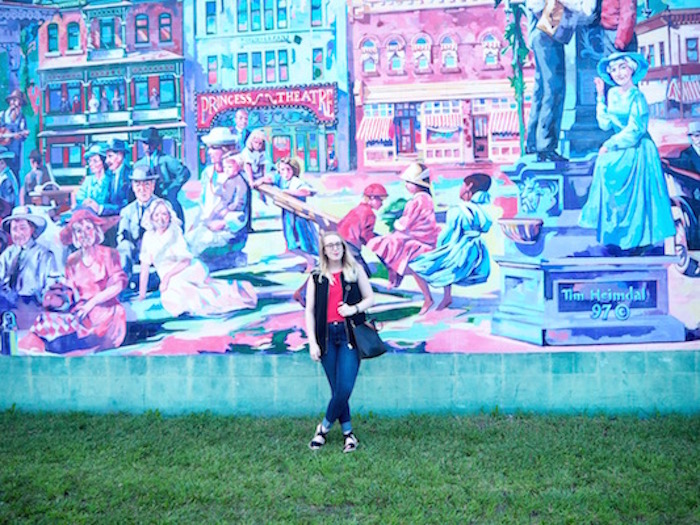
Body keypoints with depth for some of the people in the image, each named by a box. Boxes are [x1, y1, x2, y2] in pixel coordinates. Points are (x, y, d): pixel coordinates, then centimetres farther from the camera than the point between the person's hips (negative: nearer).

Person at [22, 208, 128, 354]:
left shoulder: (108, 254, 4)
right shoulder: (72, 261, 13)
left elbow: (119, 284, -6)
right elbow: (69, 296, 10)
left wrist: (92, 302, -15)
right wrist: (55, 299, -12)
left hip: (105, 313, -4)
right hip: (80, 313, 5)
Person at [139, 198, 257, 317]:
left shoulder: (175, 233, -2)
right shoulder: (148, 236, 8)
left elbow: (186, 260, -8)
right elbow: (145, 266, 9)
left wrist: (167, 276, -21)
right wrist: (142, 294, 8)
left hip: (189, 272, -5)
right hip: (171, 282, 5)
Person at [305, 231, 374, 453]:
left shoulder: (355, 271, 9)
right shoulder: (316, 278, 10)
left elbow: (370, 298, 11)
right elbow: (309, 311, 7)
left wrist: (355, 308, -10)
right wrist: (312, 342, -1)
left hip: (349, 334, -1)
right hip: (327, 336, 1)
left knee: (345, 388, -10)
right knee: (337, 389, 3)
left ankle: (324, 428, 11)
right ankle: (348, 433, 16)